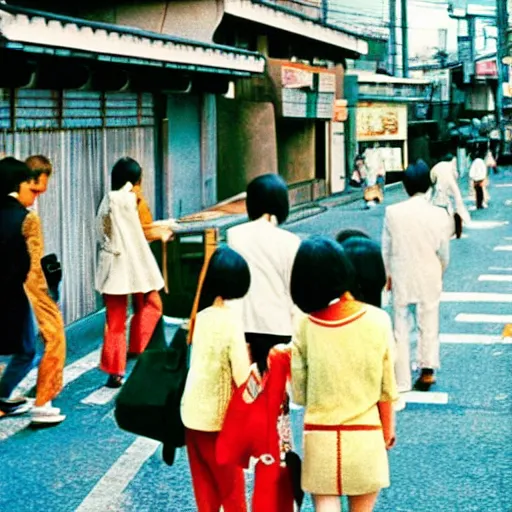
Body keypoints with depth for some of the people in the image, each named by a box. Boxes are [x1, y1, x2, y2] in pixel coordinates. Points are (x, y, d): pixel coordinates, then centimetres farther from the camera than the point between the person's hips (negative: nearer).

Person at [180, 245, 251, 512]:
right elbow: (242, 377, -21)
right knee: (231, 488, 10)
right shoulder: (231, 319, -18)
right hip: (218, 418, -5)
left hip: (193, 412, 5)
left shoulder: (202, 315, -3)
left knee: (205, 487, 16)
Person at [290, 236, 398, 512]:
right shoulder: (377, 321, -8)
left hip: (319, 436, -1)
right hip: (365, 435, 1)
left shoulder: (305, 326, -9)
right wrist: (388, 429, 13)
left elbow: (298, 394, -3)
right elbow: (387, 389, -2)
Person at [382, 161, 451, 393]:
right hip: (429, 280, 0)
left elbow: (386, 249, -3)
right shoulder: (439, 214, -11)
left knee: (401, 330, 9)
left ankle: (402, 381, 11)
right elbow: (444, 252, -3)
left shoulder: (392, 212, -11)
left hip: (401, 280, 0)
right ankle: (426, 372, 18)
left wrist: (388, 275, 12)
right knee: (428, 327, 13)